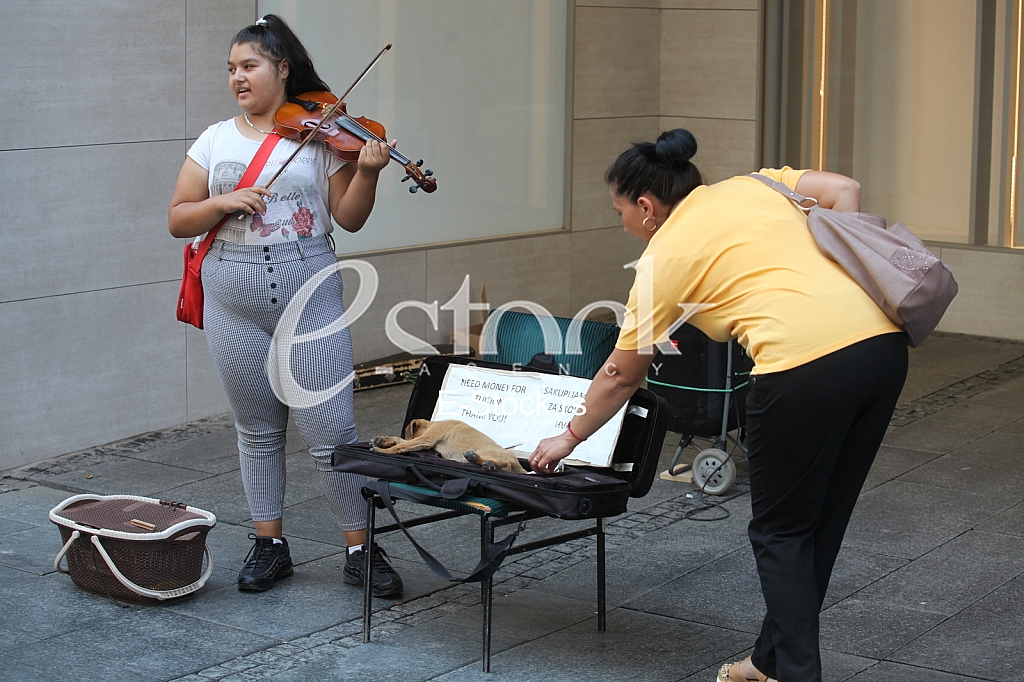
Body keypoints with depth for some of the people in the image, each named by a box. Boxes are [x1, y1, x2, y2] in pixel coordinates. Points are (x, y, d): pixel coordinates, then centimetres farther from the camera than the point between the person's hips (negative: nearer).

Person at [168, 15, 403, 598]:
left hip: (310, 296, -3)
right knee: (258, 430, 11)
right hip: (236, 305, 3)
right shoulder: (217, 140, 8)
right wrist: (224, 202, -11)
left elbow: (350, 218, -1)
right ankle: (270, 545, 23)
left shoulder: (320, 134, 1)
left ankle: (362, 549, 5)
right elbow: (178, 220, 6)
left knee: (332, 429, -5)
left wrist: (367, 172, -19)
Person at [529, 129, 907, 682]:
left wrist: (570, 437, 31)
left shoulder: (663, 257, 8)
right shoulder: (752, 186, 23)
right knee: (823, 522, 18)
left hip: (804, 364, -7)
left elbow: (621, 375, 17)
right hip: (883, 342, 7)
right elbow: (845, 191, 12)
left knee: (780, 532, 11)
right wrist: (832, 281, 12)